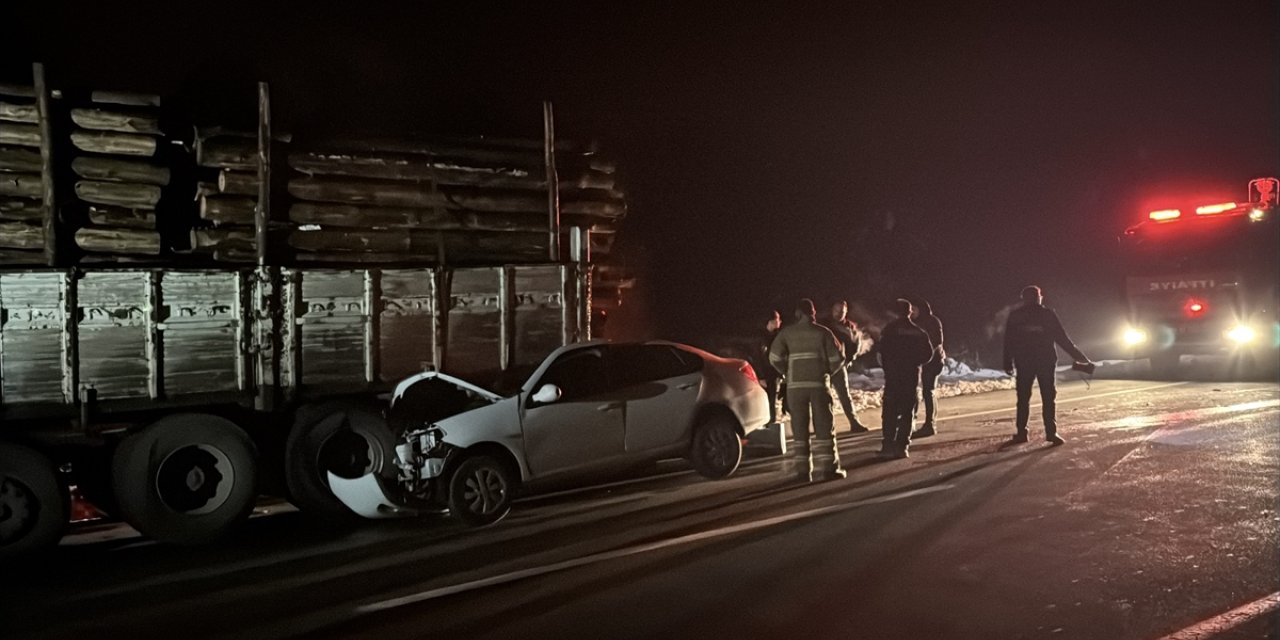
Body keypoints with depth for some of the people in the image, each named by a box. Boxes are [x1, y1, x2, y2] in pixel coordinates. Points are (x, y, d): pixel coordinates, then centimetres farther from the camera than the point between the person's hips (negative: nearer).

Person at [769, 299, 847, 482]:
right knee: (824, 427, 5)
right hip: (819, 384, -1)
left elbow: (774, 357, -2)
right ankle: (827, 468, 1)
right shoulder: (822, 332, 3)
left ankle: (803, 470, 4)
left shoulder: (787, 332, 5)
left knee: (800, 429, 6)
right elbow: (837, 358, 0)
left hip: (795, 385, 1)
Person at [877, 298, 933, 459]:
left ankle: (889, 446, -7)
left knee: (890, 411, 0)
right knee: (907, 411, 8)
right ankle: (902, 446, 4)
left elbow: (883, 351, -12)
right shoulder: (919, 332, 7)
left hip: (893, 373, -3)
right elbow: (928, 352, 3)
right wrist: (915, 363, 14)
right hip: (912, 375, 3)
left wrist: (886, 367, 2)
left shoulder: (890, 329, -6)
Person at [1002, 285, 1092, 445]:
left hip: (1023, 362, 1)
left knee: (1023, 398, 7)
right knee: (1048, 398, 2)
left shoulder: (1014, 316, 6)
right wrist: (1081, 357, 9)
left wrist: (1008, 364, 8)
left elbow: (1008, 342, 4)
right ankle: (1051, 432, -5)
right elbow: (1063, 339, 2)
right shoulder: (1048, 314, 2)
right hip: (1046, 361, -1)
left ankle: (1021, 433, 5)